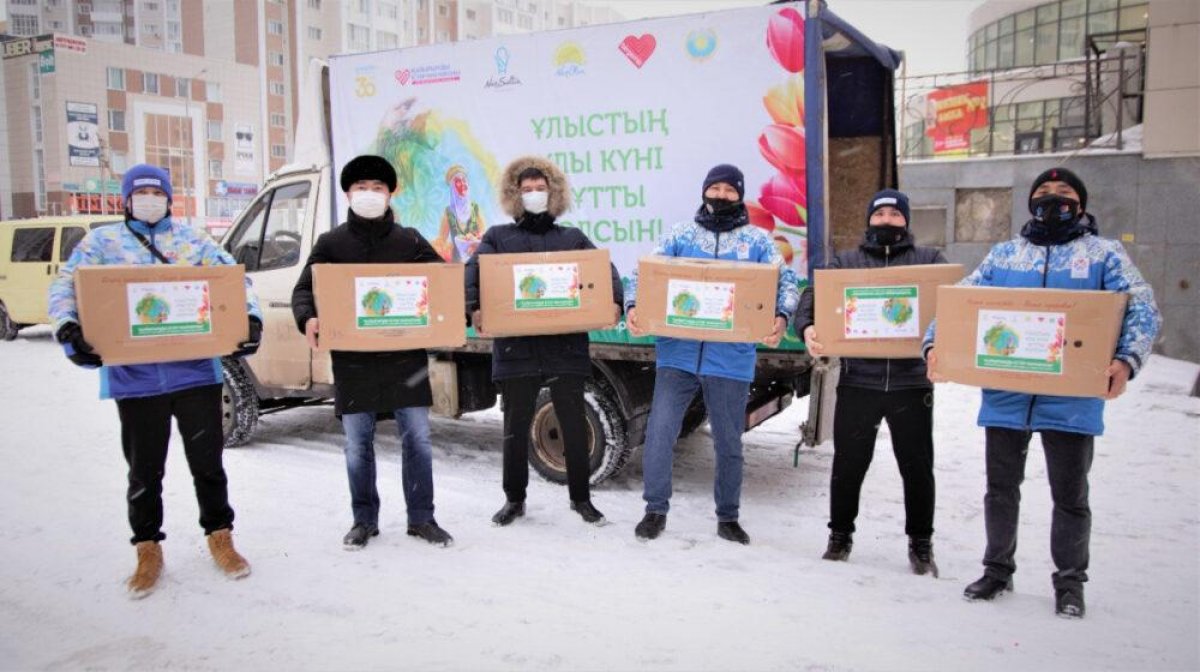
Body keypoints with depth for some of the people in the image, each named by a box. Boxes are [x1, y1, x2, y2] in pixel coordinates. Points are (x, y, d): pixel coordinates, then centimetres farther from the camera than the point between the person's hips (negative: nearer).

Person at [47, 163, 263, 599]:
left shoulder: (193, 239, 9)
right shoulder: (101, 241, 9)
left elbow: (235, 279, 4)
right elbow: (65, 285, 1)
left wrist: (251, 319, -13)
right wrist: (69, 329, -18)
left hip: (196, 370, 0)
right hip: (133, 375, 0)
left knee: (207, 460, 8)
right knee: (144, 469, 11)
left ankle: (220, 537, 25)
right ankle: (148, 551, 26)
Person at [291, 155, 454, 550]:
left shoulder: (409, 241, 7)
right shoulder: (331, 243, 5)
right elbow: (304, 289, 3)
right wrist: (308, 318, -18)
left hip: (406, 357, 1)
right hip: (353, 359, 0)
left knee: (417, 439, 4)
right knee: (357, 444, 7)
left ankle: (421, 518, 17)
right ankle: (364, 521, 22)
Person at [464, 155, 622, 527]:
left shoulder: (573, 238, 13)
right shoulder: (497, 237, 10)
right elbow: (474, 271, -5)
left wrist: (614, 302, -21)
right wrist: (475, 308, -25)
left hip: (566, 347, 1)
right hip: (515, 348, 0)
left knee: (575, 426, 7)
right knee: (515, 428, 10)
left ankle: (581, 498, 22)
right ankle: (514, 499, 25)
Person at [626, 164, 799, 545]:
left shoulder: (758, 240, 8)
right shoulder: (681, 235, 10)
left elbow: (786, 281, 0)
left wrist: (782, 317, -20)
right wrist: (633, 307, -16)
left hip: (731, 360, 0)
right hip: (678, 354, 0)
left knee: (729, 442, 11)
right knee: (659, 433, -5)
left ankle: (728, 517, 26)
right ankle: (656, 510, 12)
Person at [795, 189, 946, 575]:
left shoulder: (929, 260, 12)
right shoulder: (844, 262, 13)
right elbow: (814, 295, 0)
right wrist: (808, 327, -22)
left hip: (911, 382, 0)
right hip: (858, 381, 0)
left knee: (917, 466, 8)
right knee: (848, 463, 8)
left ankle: (921, 543, 24)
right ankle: (840, 535, 25)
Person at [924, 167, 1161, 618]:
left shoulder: (1104, 253, 5)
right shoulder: (1003, 254, 12)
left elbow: (1142, 310, -6)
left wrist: (1127, 361, -24)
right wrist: (934, 345, -11)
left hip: (1071, 400, -2)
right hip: (1005, 395, 2)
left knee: (1070, 495, 10)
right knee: (1001, 489, 13)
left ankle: (1070, 582, 27)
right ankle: (998, 570, 30)